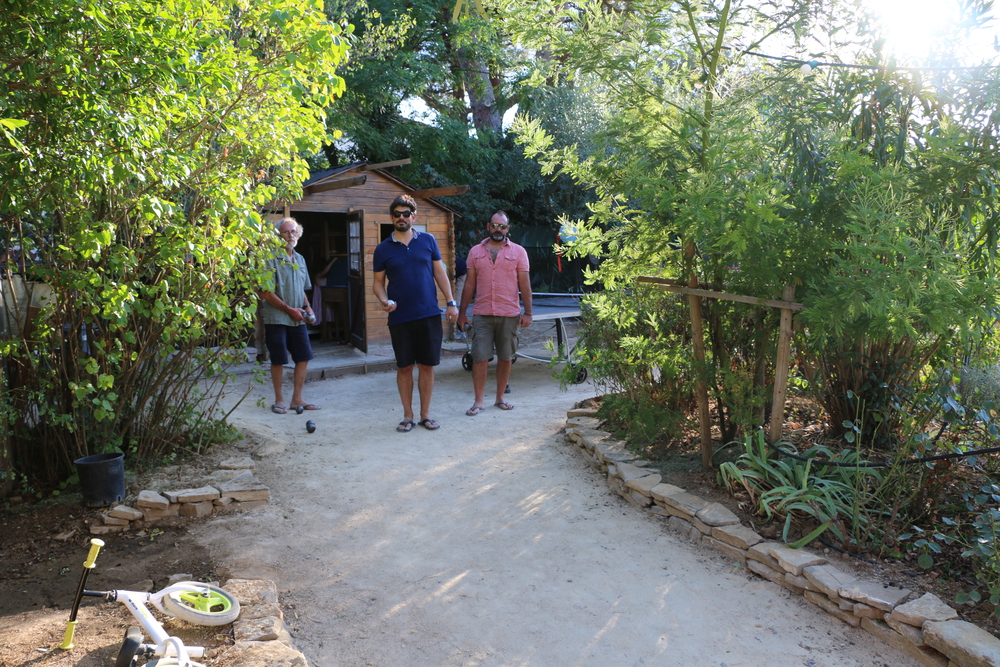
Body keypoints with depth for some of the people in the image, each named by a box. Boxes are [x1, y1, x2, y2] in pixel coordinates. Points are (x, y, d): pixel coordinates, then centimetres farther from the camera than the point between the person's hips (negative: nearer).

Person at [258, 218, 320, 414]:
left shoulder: (300, 259, 14)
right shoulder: (272, 259, -8)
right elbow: (264, 292, -13)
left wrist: (307, 308, 5)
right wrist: (289, 309, -14)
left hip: (297, 319, 6)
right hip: (277, 319, -6)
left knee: (303, 357, 5)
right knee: (278, 360, 1)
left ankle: (297, 399, 16)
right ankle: (279, 400, 15)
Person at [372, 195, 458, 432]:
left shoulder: (428, 241, 6)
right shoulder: (383, 249, 4)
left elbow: (440, 273, 8)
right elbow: (378, 282, 7)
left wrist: (451, 302, 0)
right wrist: (384, 300, -13)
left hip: (429, 315, 1)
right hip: (399, 318, 0)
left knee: (427, 366, 5)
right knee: (404, 367, 5)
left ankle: (425, 414, 17)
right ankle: (407, 416, 18)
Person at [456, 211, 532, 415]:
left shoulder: (518, 251, 4)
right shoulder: (476, 251, 9)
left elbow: (524, 284, 2)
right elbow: (469, 284, 10)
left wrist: (528, 312, -5)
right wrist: (462, 312, 7)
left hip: (509, 315, 0)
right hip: (482, 314, 0)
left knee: (506, 358, 6)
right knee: (479, 358, -3)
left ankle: (500, 398, 20)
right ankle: (478, 402, 5)